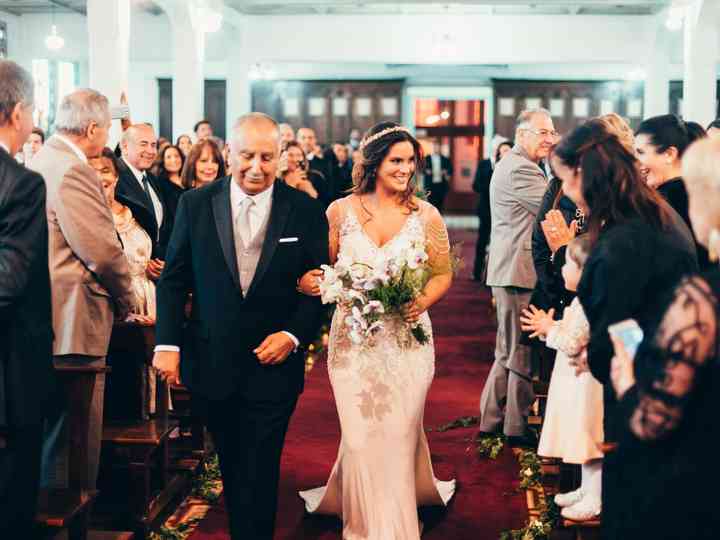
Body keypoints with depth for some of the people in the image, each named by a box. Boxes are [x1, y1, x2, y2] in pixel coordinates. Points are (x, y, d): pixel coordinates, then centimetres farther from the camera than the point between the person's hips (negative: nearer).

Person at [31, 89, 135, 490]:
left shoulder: (43, 161, 15)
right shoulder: (72, 171, -17)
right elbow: (103, 250, -18)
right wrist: (126, 299, -1)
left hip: (49, 317, 11)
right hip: (73, 320, -11)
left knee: (58, 428, 18)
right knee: (75, 432, -2)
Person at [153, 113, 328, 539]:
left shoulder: (305, 211, -4)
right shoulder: (195, 204, -1)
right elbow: (174, 279, 2)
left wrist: (294, 336, -12)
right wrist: (167, 344, -5)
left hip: (273, 365, -2)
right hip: (212, 364, 2)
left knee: (258, 473, 0)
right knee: (231, 468, 17)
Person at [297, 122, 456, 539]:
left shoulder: (426, 215, -2)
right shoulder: (341, 211, 0)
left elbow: (444, 274, 3)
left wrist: (423, 302, -16)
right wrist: (315, 282, -15)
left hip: (407, 337, 0)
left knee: (398, 436, 7)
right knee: (361, 436, 5)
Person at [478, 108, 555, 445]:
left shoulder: (516, 165, 19)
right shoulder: (519, 169, -16)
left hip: (509, 269, 11)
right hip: (518, 271, -11)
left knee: (508, 351, 17)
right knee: (522, 351, -1)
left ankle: (491, 420, 24)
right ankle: (517, 427, 8)